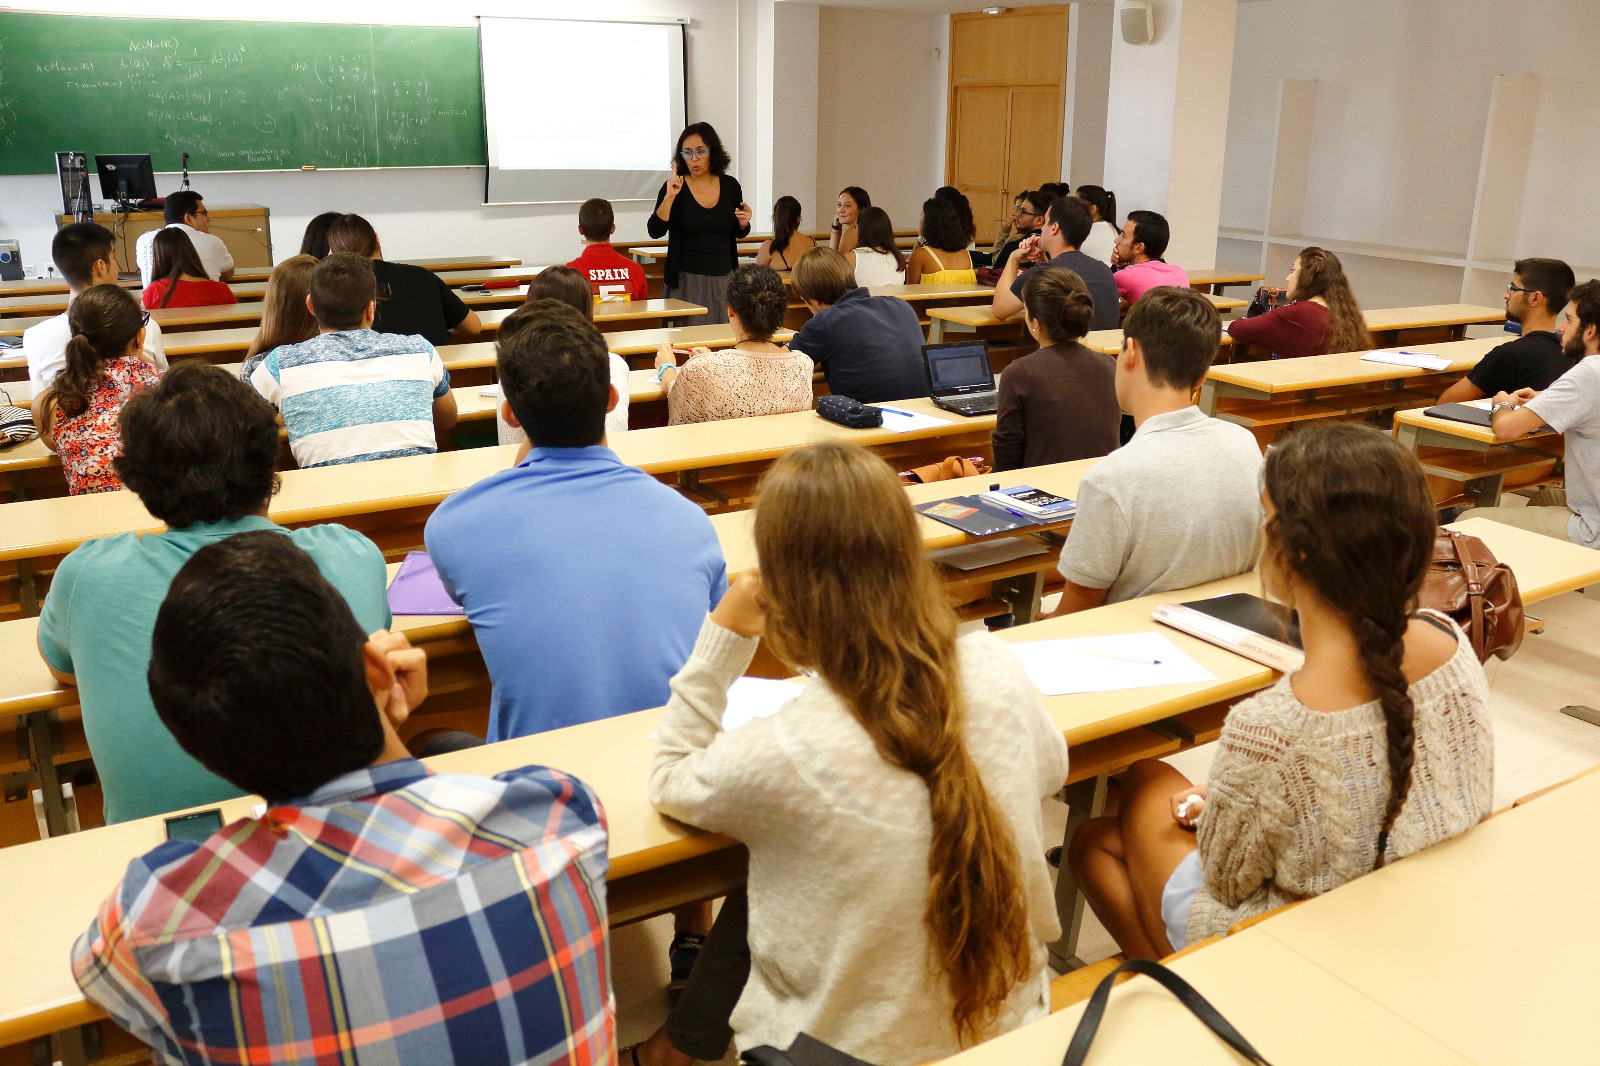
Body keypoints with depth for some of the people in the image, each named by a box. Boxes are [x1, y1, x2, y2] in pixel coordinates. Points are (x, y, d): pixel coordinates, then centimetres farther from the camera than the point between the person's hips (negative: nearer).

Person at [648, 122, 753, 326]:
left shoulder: (730, 186, 6)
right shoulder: (675, 187, -2)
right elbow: (655, 231, -13)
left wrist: (743, 224, -2)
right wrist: (669, 197, -22)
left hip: (724, 279, 3)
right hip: (686, 280, -3)